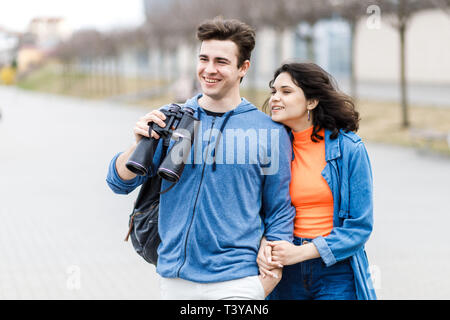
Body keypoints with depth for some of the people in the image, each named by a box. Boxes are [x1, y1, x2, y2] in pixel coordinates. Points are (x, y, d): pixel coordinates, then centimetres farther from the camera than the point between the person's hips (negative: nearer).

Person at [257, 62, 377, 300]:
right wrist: (265, 244, -13)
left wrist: (302, 252, -17)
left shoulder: (349, 148, -7)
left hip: (337, 273, -3)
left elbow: (360, 225, -9)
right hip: (288, 275, 3)